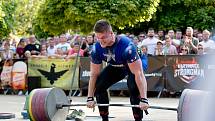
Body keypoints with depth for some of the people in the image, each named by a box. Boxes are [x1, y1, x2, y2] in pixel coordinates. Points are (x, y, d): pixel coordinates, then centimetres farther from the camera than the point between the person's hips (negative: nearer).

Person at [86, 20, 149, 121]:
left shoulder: (126, 46, -41)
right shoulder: (96, 48, -24)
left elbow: (138, 73, -40)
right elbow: (94, 74, -13)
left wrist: (144, 99, -43)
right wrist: (90, 98, -14)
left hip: (133, 67, -5)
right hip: (115, 67, 5)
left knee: (134, 87, -31)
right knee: (98, 86, -11)